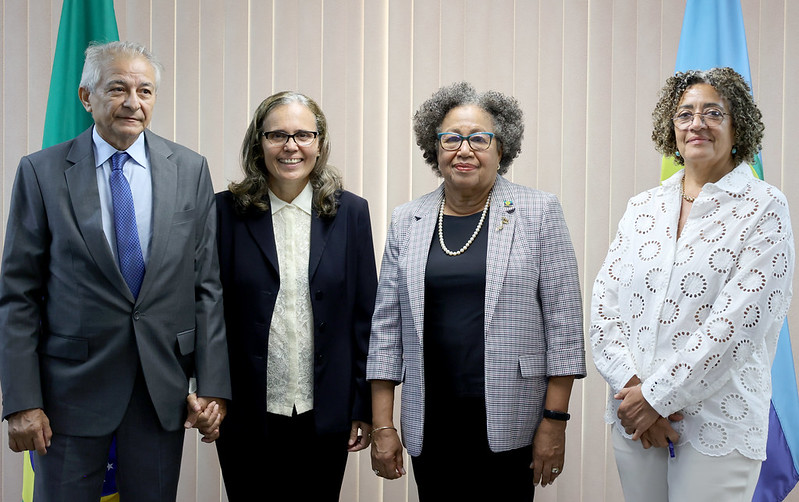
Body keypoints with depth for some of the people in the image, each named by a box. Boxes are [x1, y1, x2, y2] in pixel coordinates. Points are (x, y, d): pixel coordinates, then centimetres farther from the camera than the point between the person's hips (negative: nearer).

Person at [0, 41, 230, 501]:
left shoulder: (191, 170, 2)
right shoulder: (42, 172, -3)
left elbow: (207, 285, 2)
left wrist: (213, 385, -3)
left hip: (164, 385, 2)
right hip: (72, 383, -1)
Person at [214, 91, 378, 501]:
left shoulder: (350, 212, 1)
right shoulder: (227, 212, -1)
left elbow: (365, 316, 2)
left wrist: (365, 409, 0)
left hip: (325, 418, 1)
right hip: (248, 418, 0)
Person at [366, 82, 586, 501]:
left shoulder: (538, 212, -1)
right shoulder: (406, 221, 7)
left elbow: (562, 320, -3)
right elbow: (387, 327, 8)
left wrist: (555, 420, -6)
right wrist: (382, 426, 5)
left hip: (507, 424, -2)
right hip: (430, 428, 3)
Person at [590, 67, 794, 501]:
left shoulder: (764, 209, -6)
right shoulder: (642, 209, 8)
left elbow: (736, 323, -14)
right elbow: (604, 302, 3)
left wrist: (656, 396, -14)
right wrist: (631, 386, -11)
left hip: (717, 423, -4)